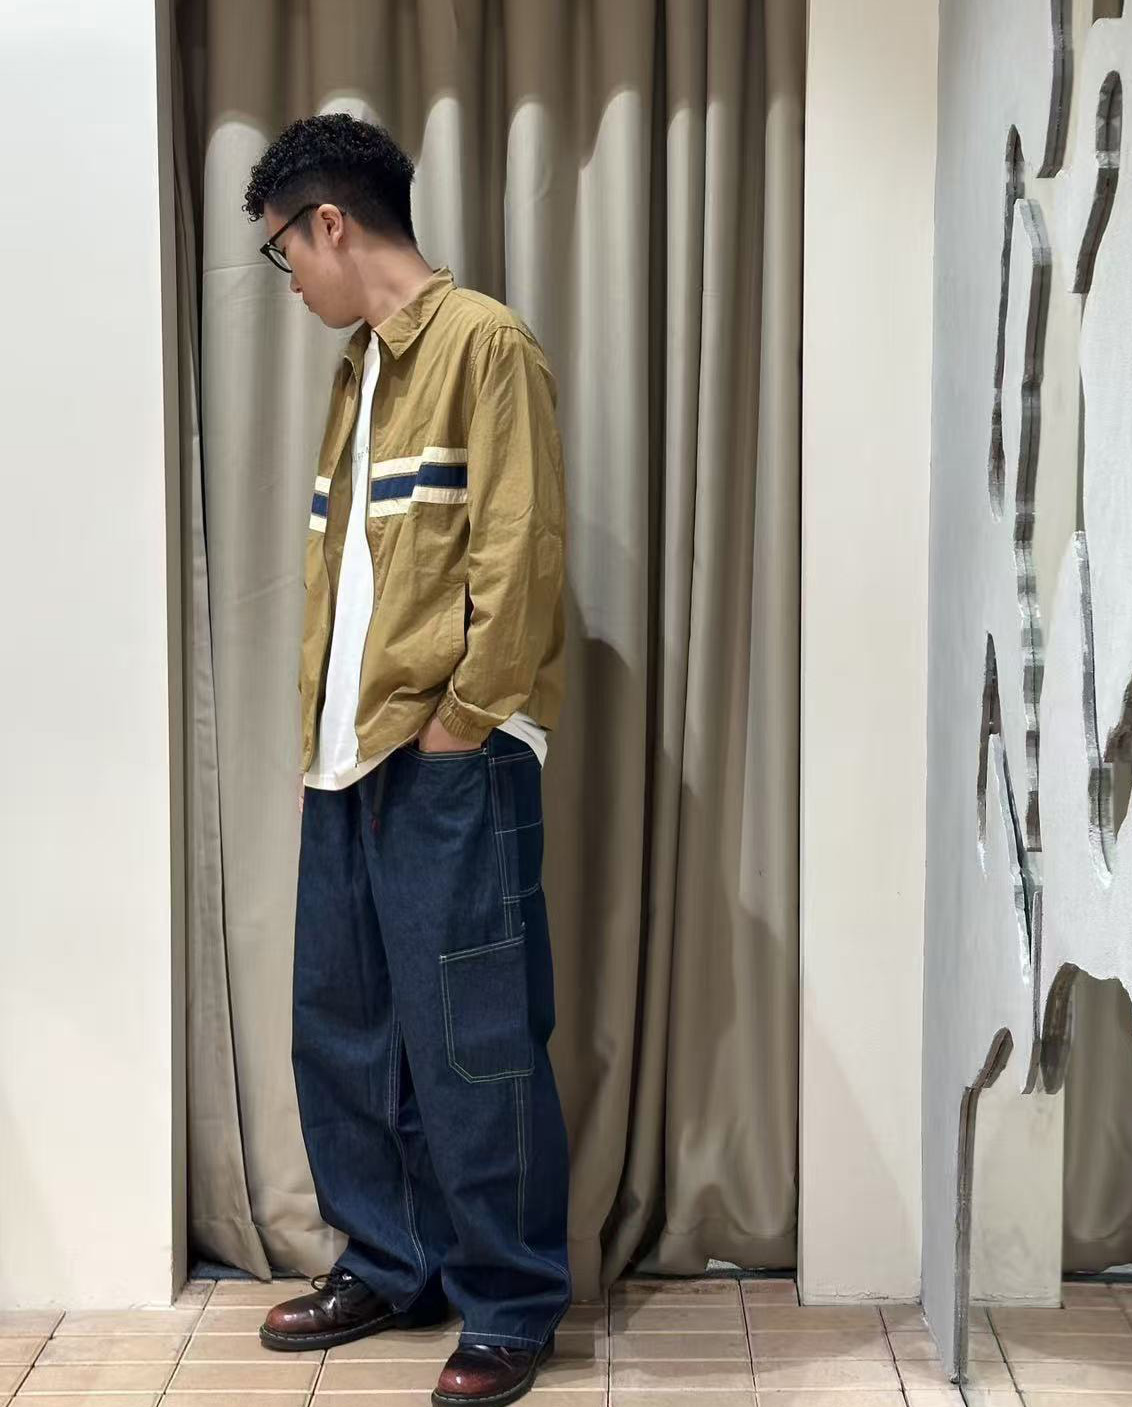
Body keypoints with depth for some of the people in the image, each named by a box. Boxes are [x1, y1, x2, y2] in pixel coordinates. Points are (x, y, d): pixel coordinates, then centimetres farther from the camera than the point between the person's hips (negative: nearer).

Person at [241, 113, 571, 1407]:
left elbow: (521, 551, -14)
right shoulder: (362, 369, 19)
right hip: (349, 757, 9)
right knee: (343, 1026, 13)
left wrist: (461, 721, -14)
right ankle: (388, 1264, 28)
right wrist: (322, 724, 11)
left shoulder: (483, 343, -7)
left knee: (471, 1042, -2)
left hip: (449, 760, -9)